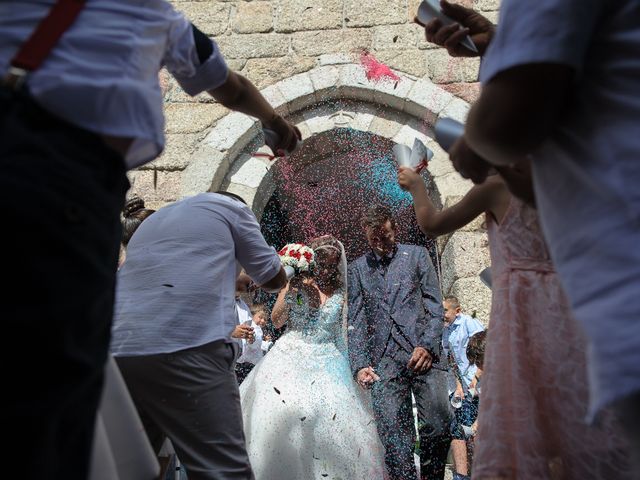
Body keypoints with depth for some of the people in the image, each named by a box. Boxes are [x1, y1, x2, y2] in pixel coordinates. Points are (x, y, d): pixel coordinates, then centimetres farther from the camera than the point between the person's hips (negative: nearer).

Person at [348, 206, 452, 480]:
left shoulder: (416, 255, 15)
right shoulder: (357, 269, 17)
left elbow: (435, 304, 8)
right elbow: (355, 322, 12)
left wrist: (428, 345, -6)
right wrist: (360, 364, -1)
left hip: (423, 352, 0)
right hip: (384, 360, 1)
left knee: (439, 426, -7)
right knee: (393, 436, -7)